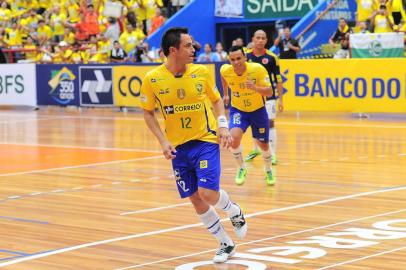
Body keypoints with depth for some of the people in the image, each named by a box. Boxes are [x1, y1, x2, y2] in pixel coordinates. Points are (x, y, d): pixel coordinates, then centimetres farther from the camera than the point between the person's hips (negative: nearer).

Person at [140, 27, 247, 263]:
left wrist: (223, 125, -7)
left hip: (205, 140, -1)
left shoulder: (202, 72, -6)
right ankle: (226, 244, 24)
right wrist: (163, 141, -7)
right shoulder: (152, 79, -9)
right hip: (178, 147, 2)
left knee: (208, 194, -17)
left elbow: (217, 100, 9)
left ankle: (236, 212, 18)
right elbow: (148, 112, 3)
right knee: (196, 201, 4)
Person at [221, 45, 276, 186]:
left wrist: (255, 88, -44)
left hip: (258, 110, 0)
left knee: (263, 144, 12)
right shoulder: (225, 70, -20)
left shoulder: (257, 69, -28)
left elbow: (269, 92, -26)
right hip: (238, 110, 0)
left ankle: (268, 171, 43)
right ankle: (242, 168, 1)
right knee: (234, 137, -26)